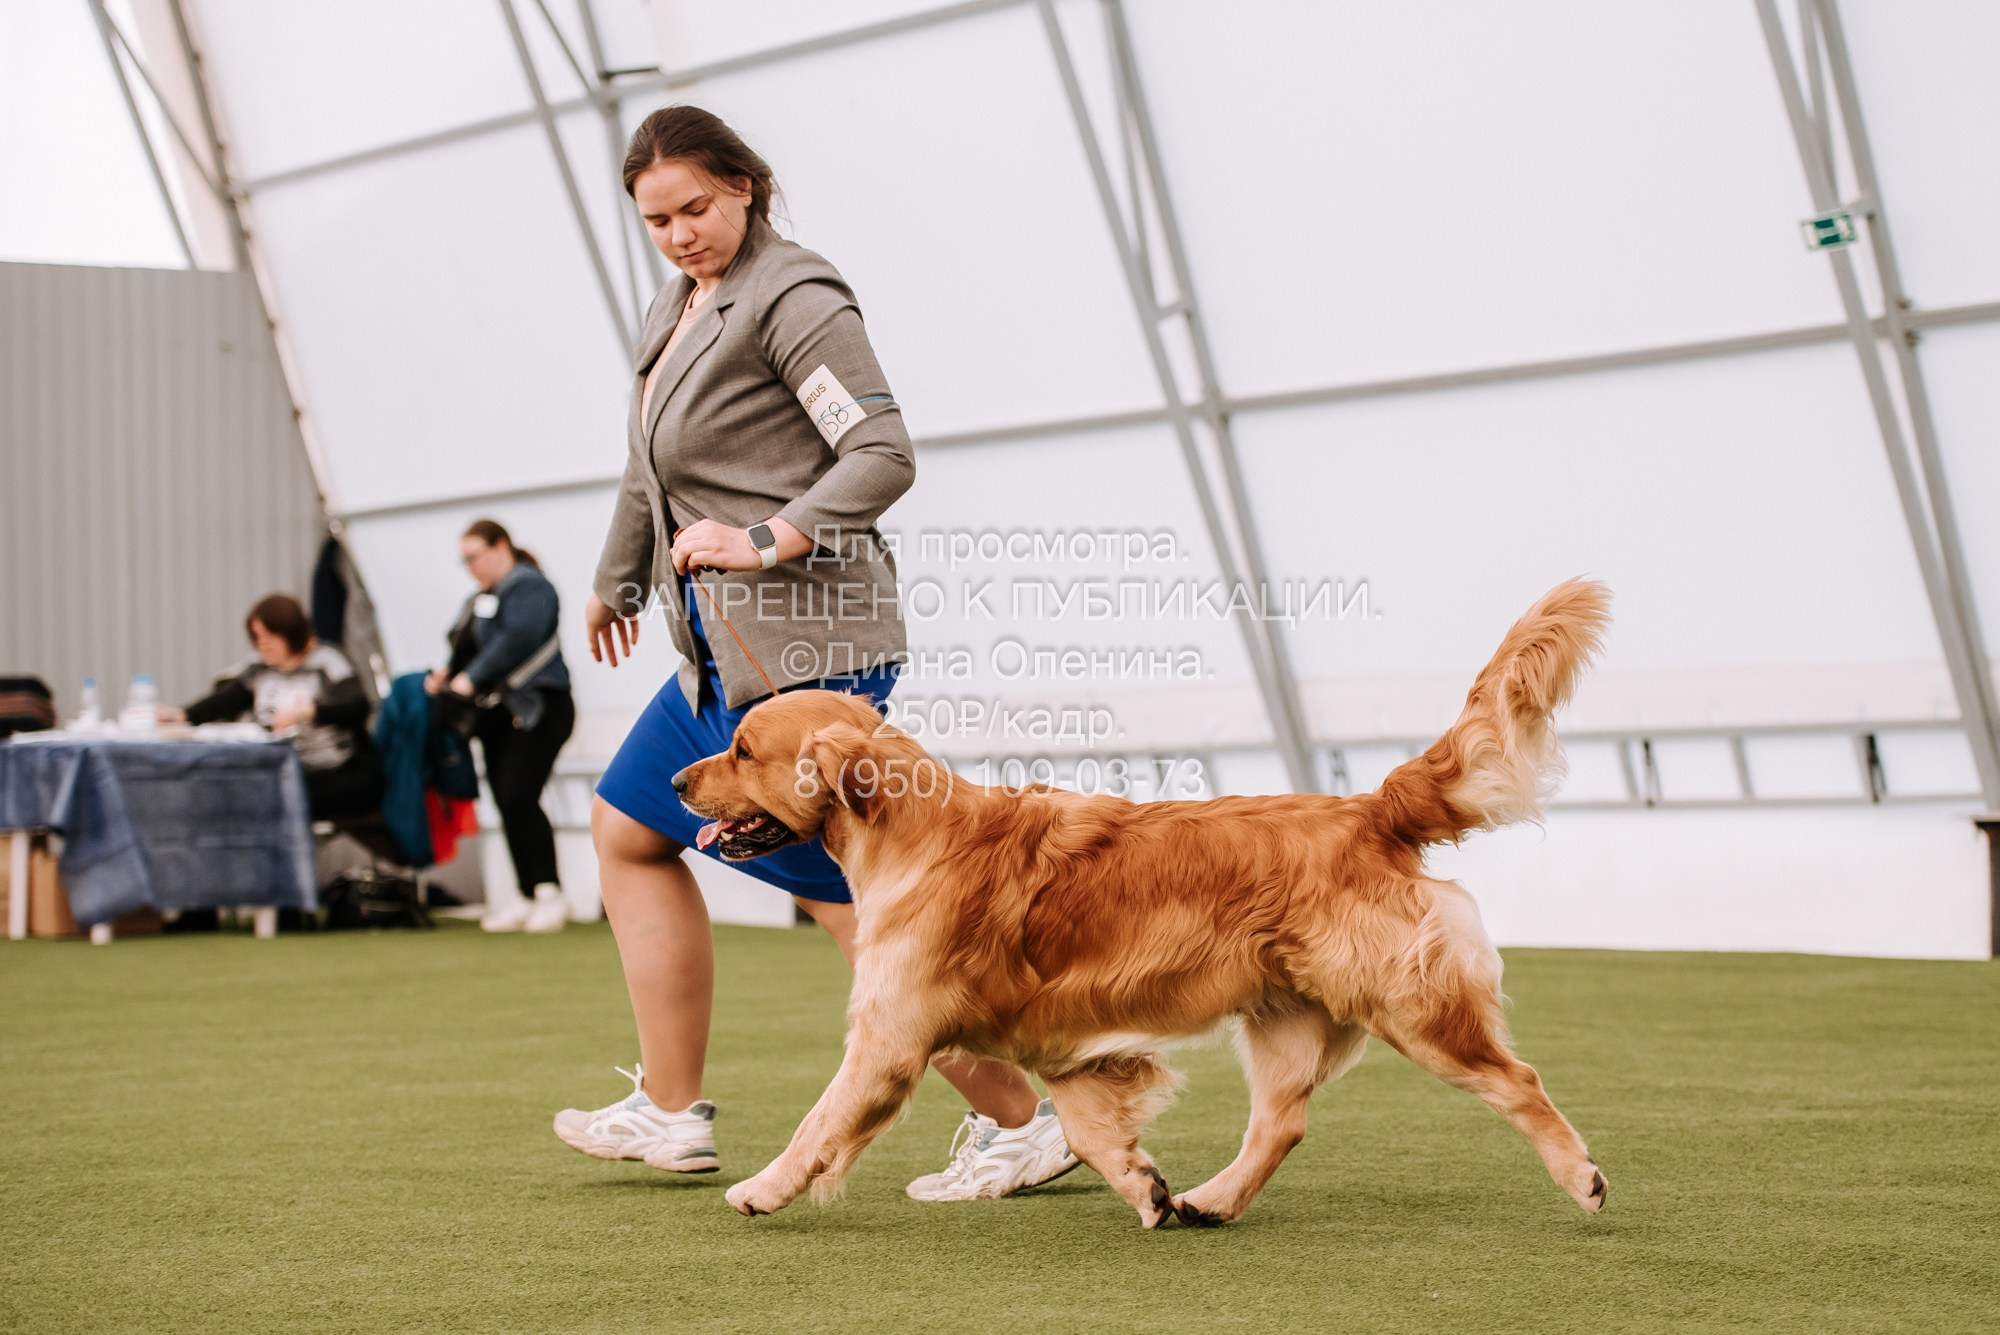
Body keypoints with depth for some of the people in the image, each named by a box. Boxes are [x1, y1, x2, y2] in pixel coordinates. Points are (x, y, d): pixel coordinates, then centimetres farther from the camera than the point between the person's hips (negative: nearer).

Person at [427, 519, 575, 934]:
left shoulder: (528, 586, -8)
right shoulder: (479, 600, 21)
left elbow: (517, 639, -22)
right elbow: (466, 650, 21)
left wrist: (471, 678, -23)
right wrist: (447, 674, 0)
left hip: (535, 709, -9)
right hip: (498, 714, 9)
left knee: (519, 798, -16)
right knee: (507, 805, 6)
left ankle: (550, 893, -11)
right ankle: (527, 898, 9)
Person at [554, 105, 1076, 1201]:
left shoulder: (792, 297, -11)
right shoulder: (679, 306, 17)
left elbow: (884, 455, -18)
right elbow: (654, 471, 31)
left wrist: (768, 542, -24)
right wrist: (616, 581, 42)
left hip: (802, 644, -10)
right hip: (727, 650, 10)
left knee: (850, 896, -9)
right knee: (628, 829, 17)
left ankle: (1019, 1123, -2)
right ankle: (671, 1113, 23)